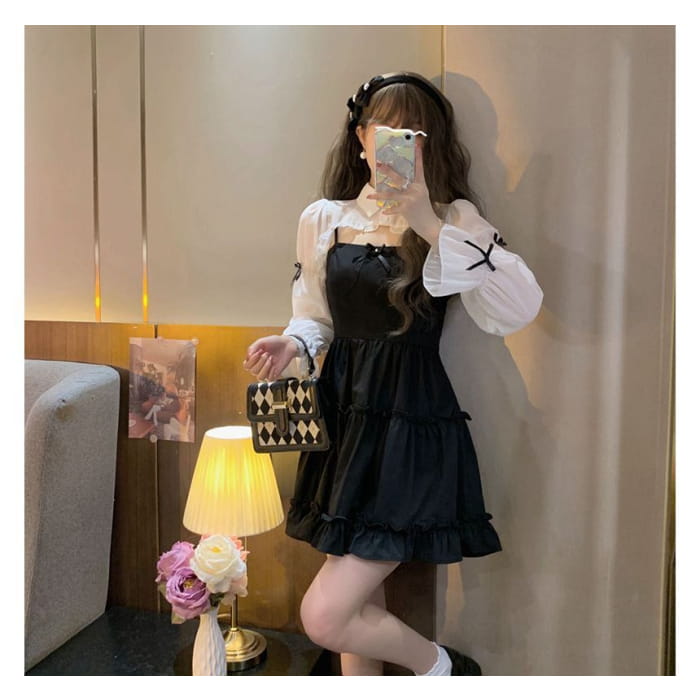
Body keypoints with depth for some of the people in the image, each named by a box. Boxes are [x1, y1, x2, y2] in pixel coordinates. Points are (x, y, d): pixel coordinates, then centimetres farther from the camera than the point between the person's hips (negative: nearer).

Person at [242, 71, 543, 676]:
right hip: (341, 420, 5)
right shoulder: (322, 219, 7)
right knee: (360, 612, 16)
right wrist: (293, 344, -4)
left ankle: (440, 667, 24)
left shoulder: (453, 219, -4)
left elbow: (520, 309, -19)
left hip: (410, 426, -4)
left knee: (325, 617, -6)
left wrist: (434, 227, -23)